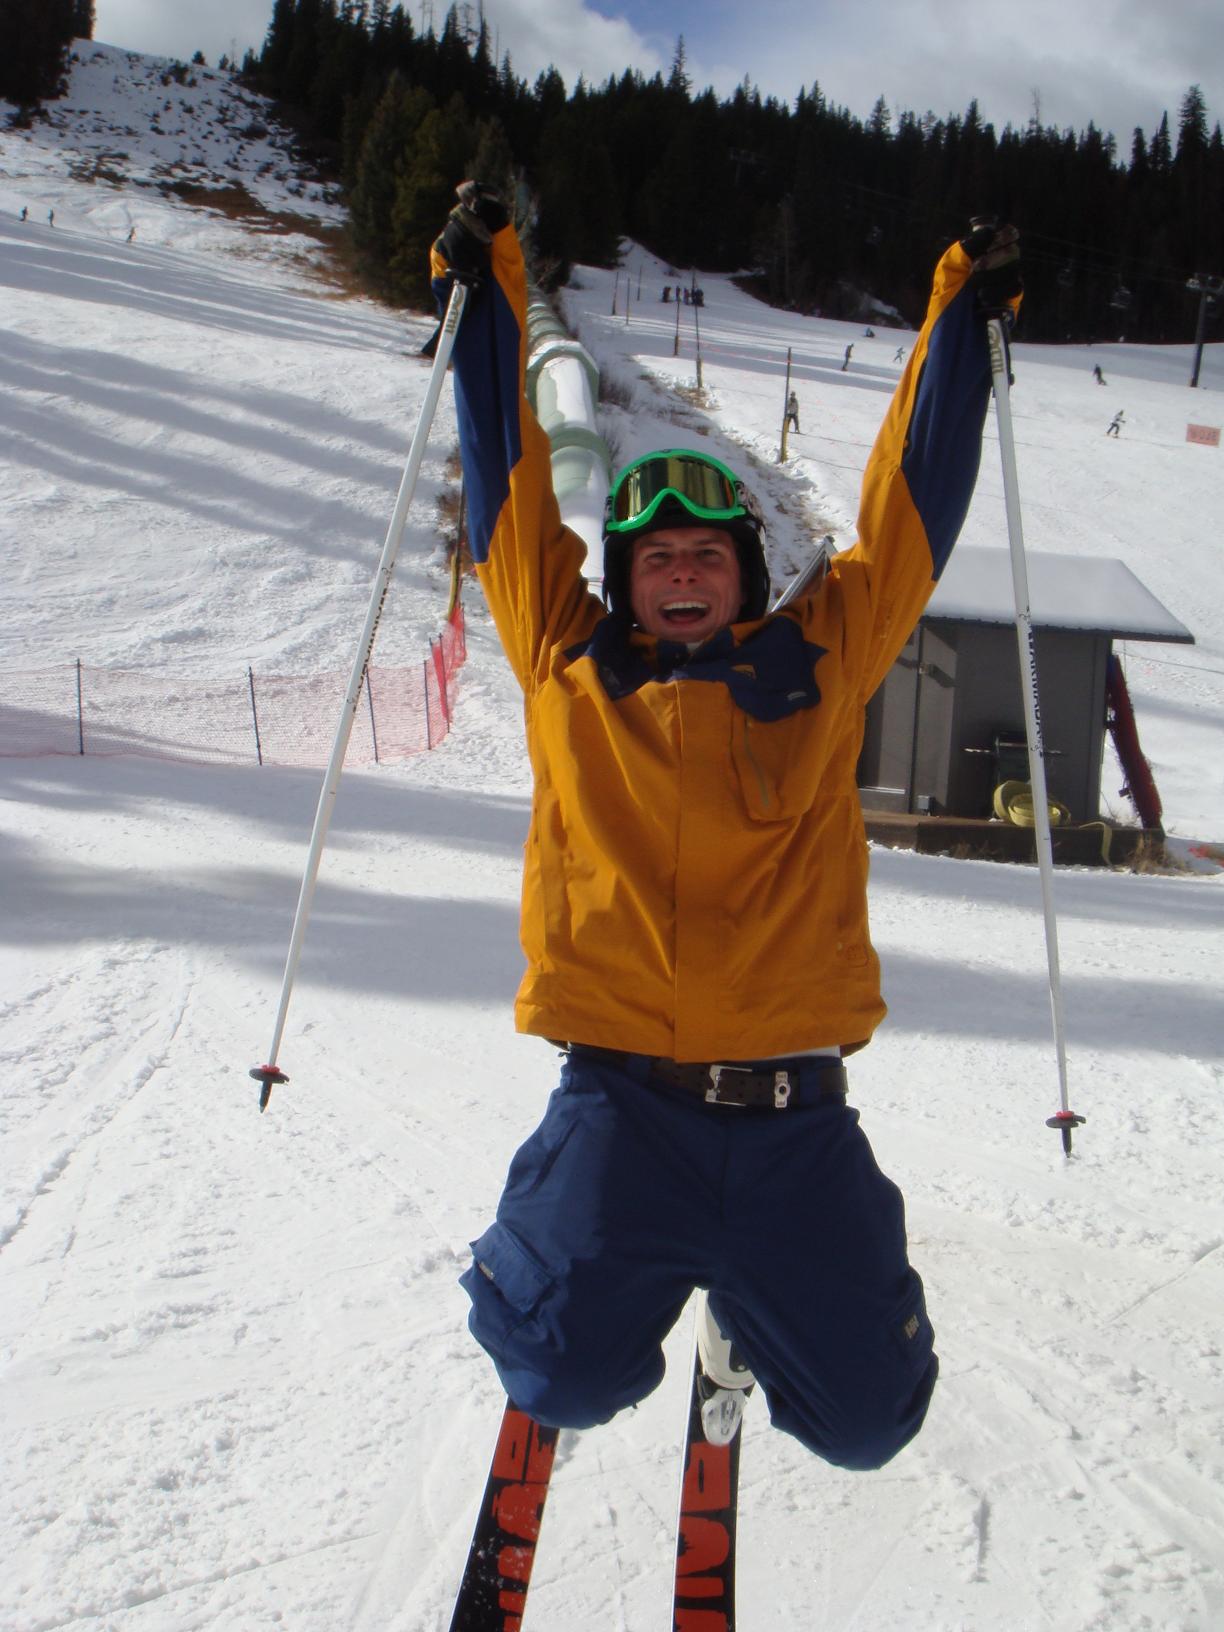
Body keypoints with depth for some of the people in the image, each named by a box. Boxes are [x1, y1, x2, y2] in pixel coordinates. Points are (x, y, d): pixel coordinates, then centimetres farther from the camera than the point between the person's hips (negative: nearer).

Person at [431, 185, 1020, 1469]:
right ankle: (567, 1255, 22)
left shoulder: (821, 661, 11)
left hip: (794, 1119, 2)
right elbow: (508, 484, 13)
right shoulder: (567, 666, 9)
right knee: (563, 1379, -14)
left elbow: (910, 501, 17)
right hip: (620, 1100, -1)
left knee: (863, 1416, 4)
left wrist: (963, 313, 22)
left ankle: (737, 1303, 37)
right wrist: (489, 293, 16)